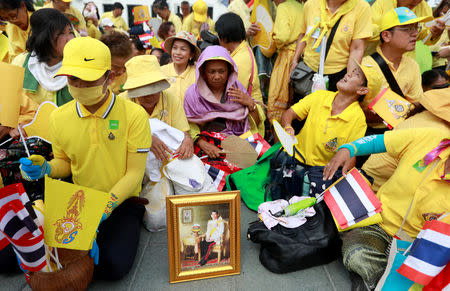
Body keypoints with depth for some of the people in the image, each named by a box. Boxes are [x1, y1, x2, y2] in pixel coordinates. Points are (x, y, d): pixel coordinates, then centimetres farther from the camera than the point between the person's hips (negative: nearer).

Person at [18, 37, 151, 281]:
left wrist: (104, 207, -22)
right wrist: (45, 169, -8)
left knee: (114, 265, -26)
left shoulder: (134, 114, -12)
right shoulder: (59, 117, 0)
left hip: (121, 201, -3)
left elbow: (135, 173, -11)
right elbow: (65, 163, 15)